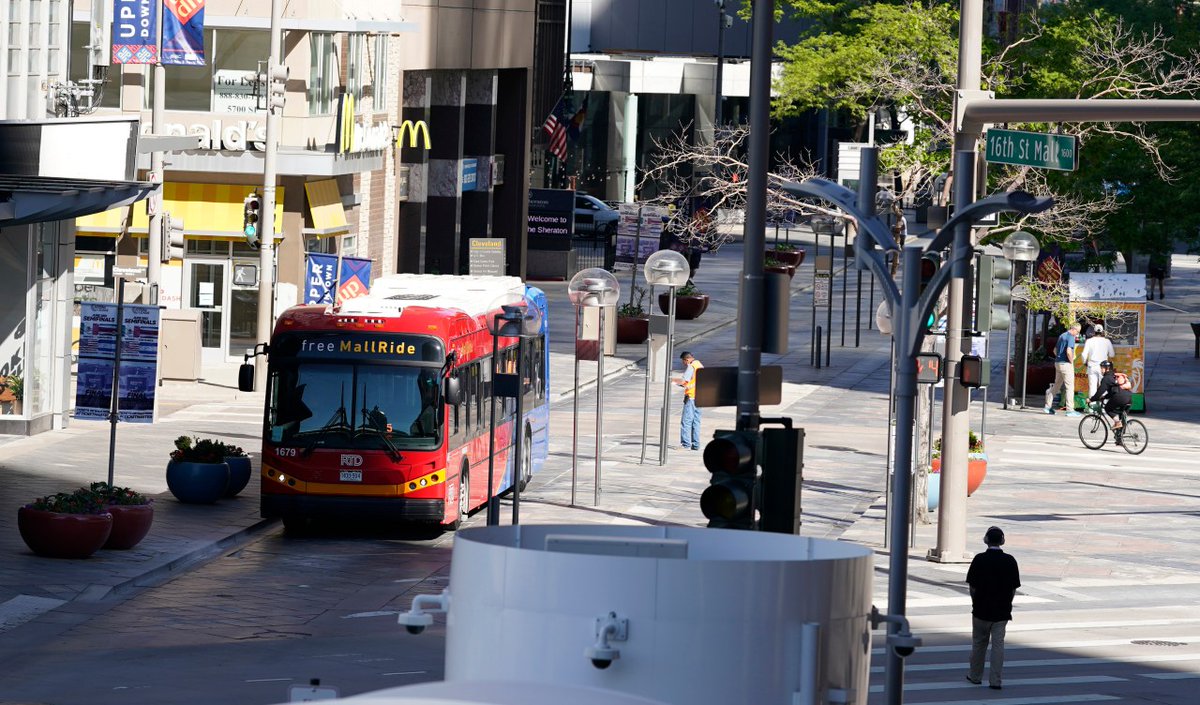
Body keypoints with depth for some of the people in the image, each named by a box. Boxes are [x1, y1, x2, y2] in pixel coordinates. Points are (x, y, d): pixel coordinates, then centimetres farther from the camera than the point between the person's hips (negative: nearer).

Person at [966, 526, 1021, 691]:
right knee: (998, 643, 3)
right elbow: (1014, 588, 0)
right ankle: (995, 680, -2)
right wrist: (1007, 605, 13)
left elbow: (972, 586, -6)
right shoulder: (1010, 561, -4)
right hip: (1002, 611, 1)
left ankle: (975, 676, 25)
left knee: (979, 643, 14)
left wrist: (975, 603, 10)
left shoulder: (980, 560, -9)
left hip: (981, 609, -1)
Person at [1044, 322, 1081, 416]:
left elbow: (1055, 350, 23)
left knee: (1057, 385, 18)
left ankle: (1048, 405, 19)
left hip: (1058, 362, 9)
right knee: (1070, 386, -4)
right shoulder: (1070, 337, -14)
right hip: (1066, 364, -9)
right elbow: (1068, 351, -26)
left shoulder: (1062, 336, 15)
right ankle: (1070, 409, -6)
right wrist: (1072, 362, -12)